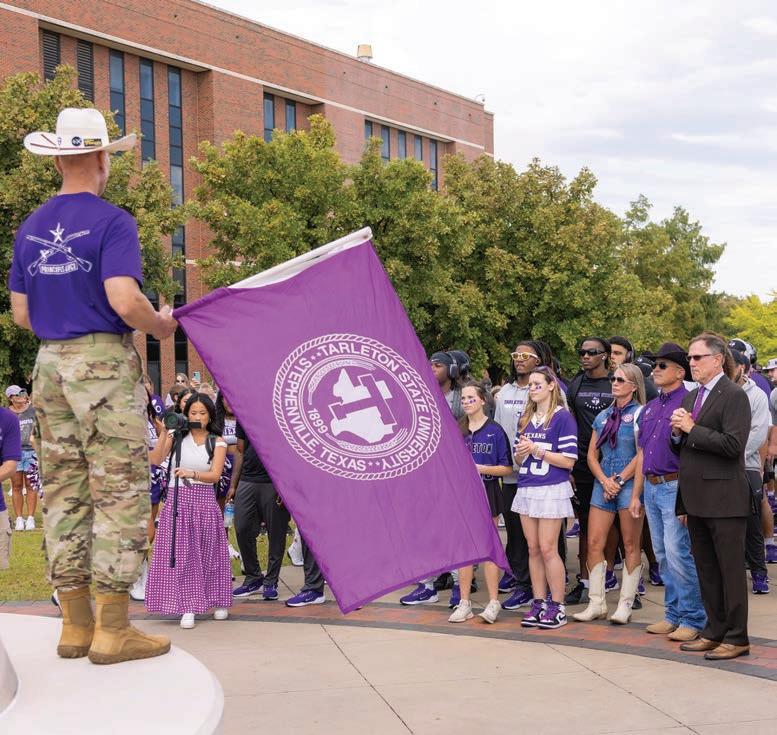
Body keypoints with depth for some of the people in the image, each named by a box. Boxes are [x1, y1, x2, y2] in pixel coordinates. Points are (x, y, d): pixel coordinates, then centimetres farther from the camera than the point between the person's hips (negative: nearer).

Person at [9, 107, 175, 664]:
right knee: (120, 491, -3)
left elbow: (21, 314, 14)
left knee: (64, 492, 9)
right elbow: (125, 301, -21)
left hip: (51, 364, 7)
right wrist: (162, 325, -4)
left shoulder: (30, 229, 12)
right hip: (105, 364, -7)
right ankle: (113, 628, -3)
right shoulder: (112, 222, -9)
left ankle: (75, 624, 14)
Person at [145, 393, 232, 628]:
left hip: (204, 499, 0)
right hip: (177, 498, 0)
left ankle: (218, 602, 19)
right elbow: (155, 460, -6)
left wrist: (191, 473, -25)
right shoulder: (177, 436, 5)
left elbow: (215, 475, -8)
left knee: (208, 551, 5)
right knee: (180, 553, -5)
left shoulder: (217, 441, 4)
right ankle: (187, 608, -4)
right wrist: (164, 434, -16)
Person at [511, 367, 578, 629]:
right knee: (533, 549, 8)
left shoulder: (562, 417, -6)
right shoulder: (525, 418, 16)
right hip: (526, 488, 7)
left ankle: (557, 606, 1)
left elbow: (568, 461, -10)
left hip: (551, 489, -6)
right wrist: (521, 452, -3)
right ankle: (538, 602, 14)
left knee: (548, 549, -7)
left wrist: (537, 450, -12)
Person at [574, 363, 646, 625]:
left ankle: (625, 605, 6)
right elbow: (591, 454, 12)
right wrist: (604, 481, -3)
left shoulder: (640, 414, -2)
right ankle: (596, 603, 8)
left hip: (630, 484, -6)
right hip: (603, 484, 6)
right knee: (594, 543, 1)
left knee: (631, 546, 0)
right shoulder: (604, 416, 15)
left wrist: (619, 480, -11)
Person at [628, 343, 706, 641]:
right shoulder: (650, 408, 15)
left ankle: (693, 619, 0)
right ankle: (674, 615, 20)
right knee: (663, 556, 12)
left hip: (675, 487, -8)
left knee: (678, 554, -9)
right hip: (651, 489, 8)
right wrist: (636, 495, 18)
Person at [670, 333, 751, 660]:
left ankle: (737, 638, 6)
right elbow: (680, 447, 20)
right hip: (697, 497, 8)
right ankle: (715, 631, 23)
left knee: (730, 569, -1)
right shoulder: (691, 397, 16)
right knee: (706, 569, 14)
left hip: (724, 498, -8)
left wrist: (692, 430, -17)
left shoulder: (734, 396, -10)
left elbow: (733, 445, -20)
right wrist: (678, 433, -1)